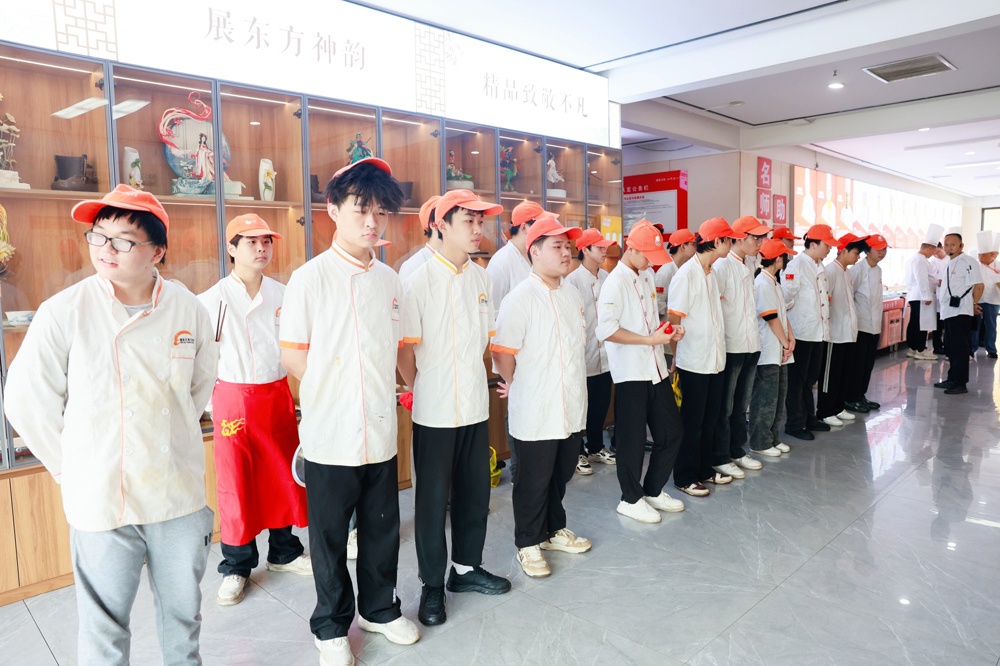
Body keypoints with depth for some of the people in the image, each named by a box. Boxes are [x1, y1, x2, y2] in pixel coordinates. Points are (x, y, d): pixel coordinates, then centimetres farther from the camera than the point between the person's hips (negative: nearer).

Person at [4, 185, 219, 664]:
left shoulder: (188, 309, -4)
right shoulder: (64, 312, -11)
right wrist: (73, 467, 2)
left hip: (180, 494, 2)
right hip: (99, 500, -2)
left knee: (184, 613, 19)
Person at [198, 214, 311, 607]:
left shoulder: (282, 295, 4)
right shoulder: (213, 300, -5)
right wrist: (212, 402, -6)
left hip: (277, 395, 3)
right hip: (233, 397, -3)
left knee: (282, 475, 11)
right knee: (235, 483, 5)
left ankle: (283, 551, 30)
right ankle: (236, 566, 22)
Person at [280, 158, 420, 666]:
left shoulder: (390, 280, 6)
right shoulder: (310, 277, -9)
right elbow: (292, 355, -6)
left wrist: (393, 387, 4)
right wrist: (333, 393, -3)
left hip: (381, 432, 5)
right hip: (331, 434, -4)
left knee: (382, 529, 17)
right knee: (330, 537, 12)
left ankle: (380, 608, 40)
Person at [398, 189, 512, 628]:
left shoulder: (481, 277, 5)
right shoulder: (420, 280, -12)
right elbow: (406, 349, -8)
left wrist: (470, 378, 10)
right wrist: (422, 391, 1)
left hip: (476, 406, 5)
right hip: (435, 411, -5)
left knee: (475, 491, 15)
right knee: (433, 498, 8)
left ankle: (466, 567, 35)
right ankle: (432, 585, 24)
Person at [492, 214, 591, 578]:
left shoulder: (572, 294, 9)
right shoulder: (521, 297, -17)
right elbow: (502, 351, -16)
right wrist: (518, 387, -2)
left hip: (571, 407, 7)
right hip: (536, 411, -7)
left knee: (561, 474, 20)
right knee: (533, 481, 8)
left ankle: (554, 530, 41)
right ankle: (528, 544, 26)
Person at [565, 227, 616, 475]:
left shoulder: (606, 277, 7)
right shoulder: (573, 280, -12)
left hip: (604, 354, 6)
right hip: (584, 355, -6)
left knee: (601, 404, 16)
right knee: (581, 406, 7)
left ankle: (596, 447, 33)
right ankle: (578, 453, 22)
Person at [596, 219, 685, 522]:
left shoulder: (647, 277, 12)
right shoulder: (616, 282, -14)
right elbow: (606, 330, -23)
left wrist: (668, 330, 3)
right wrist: (651, 339, -21)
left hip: (656, 368, 8)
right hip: (631, 372, -8)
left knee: (670, 432, 14)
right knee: (633, 438, 4)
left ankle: (653, 490, 32)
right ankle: (631, 499, 21)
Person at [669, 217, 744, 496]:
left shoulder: (711, 273, 11)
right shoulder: (686, 275, -14)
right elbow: (674, 319, -13)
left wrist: (719, 350, 13)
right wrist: (675, 359, -11)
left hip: (715, 360, 8)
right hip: (693, 362, -8)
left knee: (710, 419, 16)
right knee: (691, 422, 3)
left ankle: (705, 468, 30)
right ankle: (685, 477, 15)